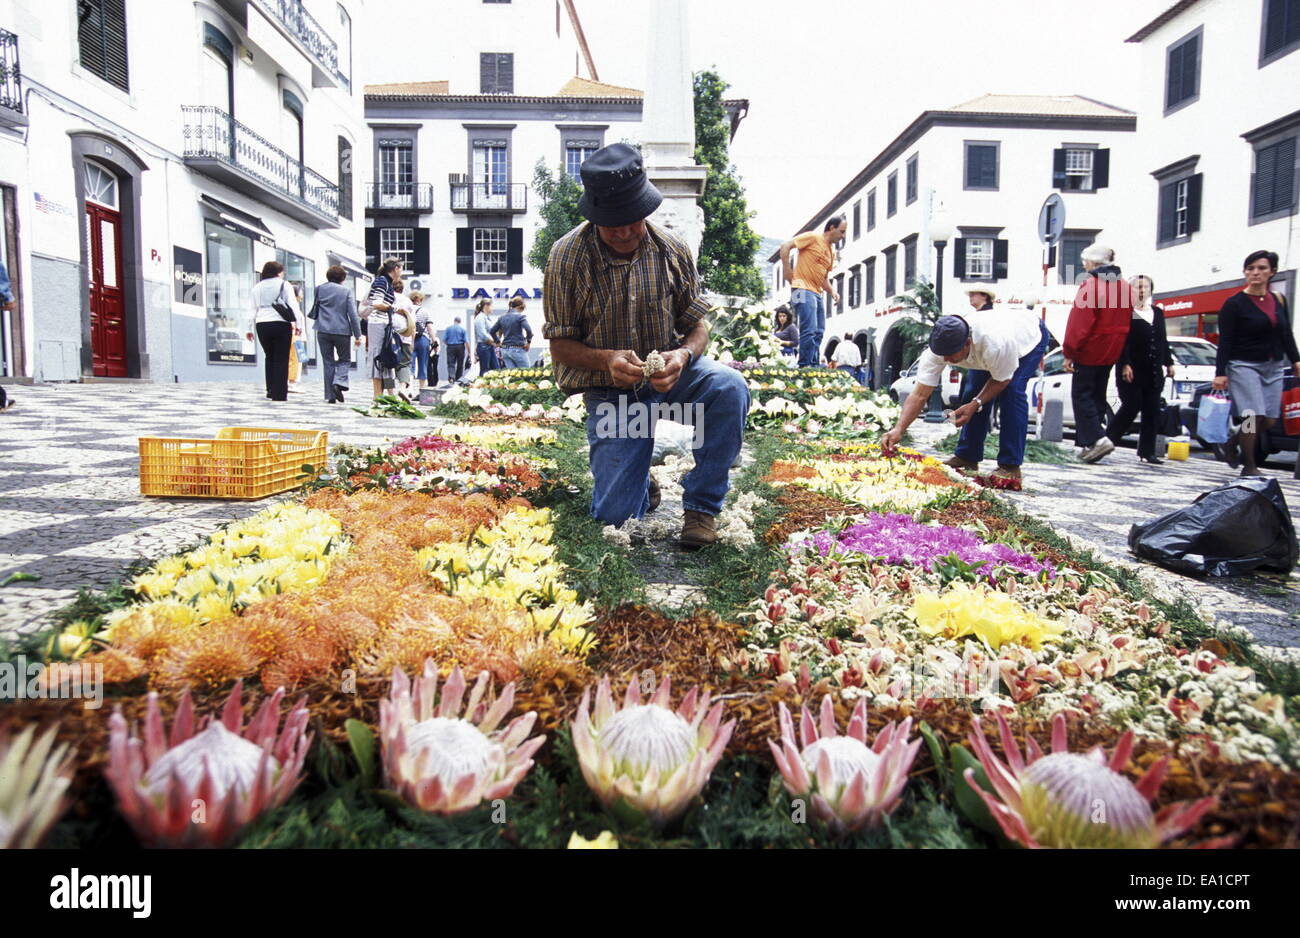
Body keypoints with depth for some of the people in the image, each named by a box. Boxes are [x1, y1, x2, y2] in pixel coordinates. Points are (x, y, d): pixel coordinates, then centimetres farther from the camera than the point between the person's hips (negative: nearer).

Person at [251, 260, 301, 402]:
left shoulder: (257, 288, 13)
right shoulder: (284, 285, 2)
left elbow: (253, 308, 11)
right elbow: (293, 305, -6)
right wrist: (297, 324, -7)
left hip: (262, 325, 4)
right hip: (281, 324, -4)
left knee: (269, 358, 17)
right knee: (281, 359, 0)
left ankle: (271, 390, 14)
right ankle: (280, 393, -4)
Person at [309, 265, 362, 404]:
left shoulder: (319, 289, 6)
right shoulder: (347, 292, -1)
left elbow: (314, 311, 15)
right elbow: (353, 315, -5)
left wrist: (311, 315, 37)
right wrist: (357, 335, -3)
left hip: (323, 331, 2)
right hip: (342, 331, -2)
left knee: (328, 362, 7)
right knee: (344, 359, 13)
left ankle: (330, 396, 4)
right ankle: (339, 382, -15)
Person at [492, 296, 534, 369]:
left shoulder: (502, 318, 11)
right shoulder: (520, 316, -8)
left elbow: (492, 331, 15)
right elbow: (528, 329, -22)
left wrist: (498, 342, 17)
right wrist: (529, 342, -9)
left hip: (505, 350, 6)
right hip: (517, 349, -6)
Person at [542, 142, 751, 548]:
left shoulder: (671, 249, -6)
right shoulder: (568, 256, -11)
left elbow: (697, 324, 1)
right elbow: (561, 346, -6)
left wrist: (684, 355, -24)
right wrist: (606, 359, -27)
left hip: (668, 373, 2)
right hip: (609, 389, -1)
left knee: (730, 388, -33)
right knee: (615, 514, -12)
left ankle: (701, 505, -15)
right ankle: (639, 483, 28)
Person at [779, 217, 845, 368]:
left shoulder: (832, 251, 21)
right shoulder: (813, 237, -3)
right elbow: (785, 247, -9)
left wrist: (832, 291, 8)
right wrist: (788, 271, -11)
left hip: (817, 292, 9)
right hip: (803, 289, -9)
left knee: (818, 332, 8)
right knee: (810, 330, -17)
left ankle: (814, 366, 13)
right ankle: (804, 366, -14)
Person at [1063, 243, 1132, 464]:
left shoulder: (1090, 285, -15)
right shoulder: (1124, 286, 11)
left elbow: (1079, 323, -19)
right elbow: (1126, 321, 14)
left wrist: (1069, 352, -14)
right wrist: (1122, 357, 18)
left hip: (1089, 351, -8)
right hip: (1111, 352, 8)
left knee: (1082, 395, -2)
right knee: (1097, 396, 13)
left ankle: (1096, 438, -15)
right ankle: (1089, 442, 16)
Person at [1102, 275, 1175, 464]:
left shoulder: (1158, 312, 18)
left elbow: (1163, 340, 22)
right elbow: (1122, 340, -11)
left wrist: (1169, 363, 17)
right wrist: (1125, 364, -19)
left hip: (1154, 372, 6)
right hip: (1132, 370, -6)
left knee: (1152, 411, 4)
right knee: (1131, 407, -10)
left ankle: (1147, 452, 7)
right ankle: (1107, 440, 7)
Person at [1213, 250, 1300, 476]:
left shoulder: (1279, 300, 9)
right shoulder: (1234, 303, -6)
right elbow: (1225, 341, -9)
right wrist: (1220, 373, -14)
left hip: (1274, 367, 5)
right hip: (1244, 366, -5)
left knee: (1270, 419, 1)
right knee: (1254, 415, -13)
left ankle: (1234, 441, 26)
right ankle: (1249, 466, -1)